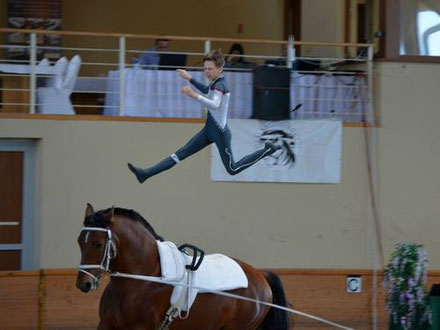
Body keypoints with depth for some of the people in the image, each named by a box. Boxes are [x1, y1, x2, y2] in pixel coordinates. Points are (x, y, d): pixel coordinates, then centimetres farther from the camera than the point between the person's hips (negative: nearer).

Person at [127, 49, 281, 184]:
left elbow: (215, 104, -41)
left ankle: (267, 150, 16)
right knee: (180, 153, 3)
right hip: (210, 129, 9)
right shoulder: (217, 82, 6)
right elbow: (207, 91, 31)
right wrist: (190, 79, 29)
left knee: (233, 169, 4)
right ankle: (146, 174, -2)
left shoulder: (220, 85, -21)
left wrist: (195, 95, -52)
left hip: (220, 132, -9)